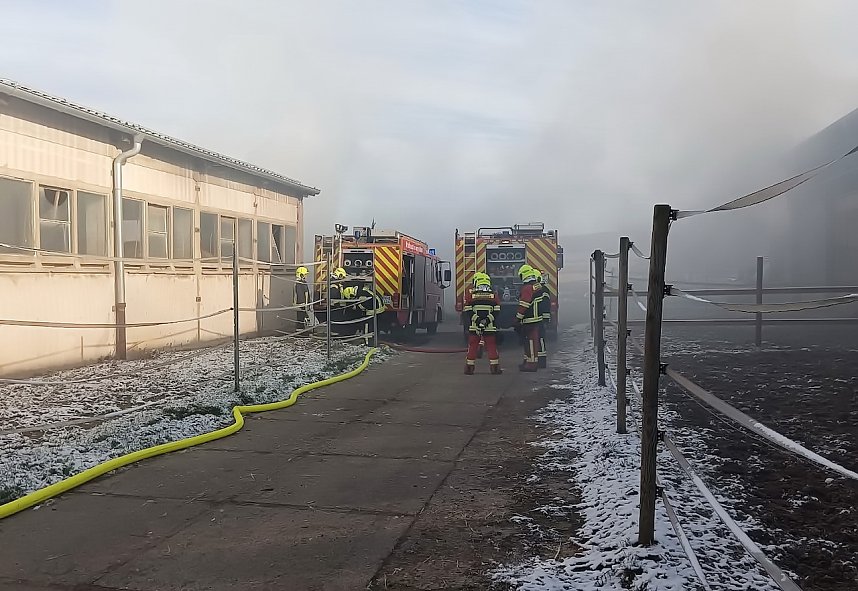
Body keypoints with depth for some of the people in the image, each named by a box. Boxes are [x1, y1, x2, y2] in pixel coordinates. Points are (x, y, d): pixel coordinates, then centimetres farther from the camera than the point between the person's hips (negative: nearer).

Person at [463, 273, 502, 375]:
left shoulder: (470, 294, 1)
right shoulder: (494, 295, 4)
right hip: (490, 327, 0)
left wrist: (476, 320, -11)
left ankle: (469, 368, 8)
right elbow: (497, 311, -2)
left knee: (472, 347, 6)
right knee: (492, 347, 6)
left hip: (473, 327, 0)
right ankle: (495, 367, 5)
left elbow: (468, 311, -6)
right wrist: (488, 320, -10)